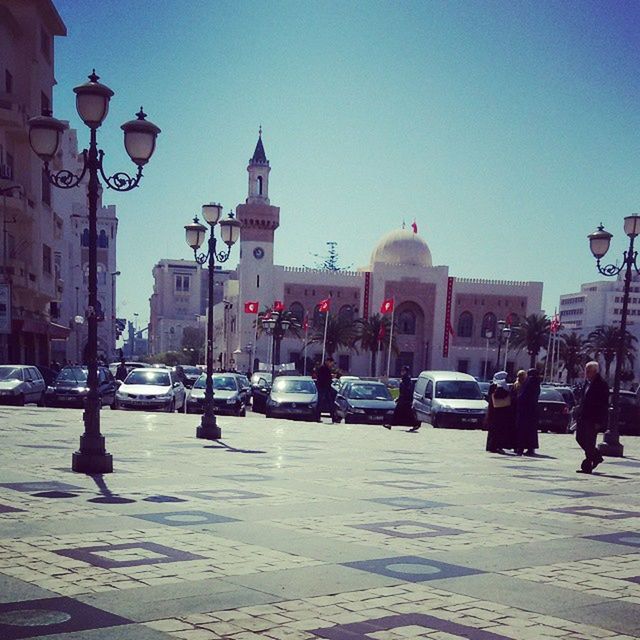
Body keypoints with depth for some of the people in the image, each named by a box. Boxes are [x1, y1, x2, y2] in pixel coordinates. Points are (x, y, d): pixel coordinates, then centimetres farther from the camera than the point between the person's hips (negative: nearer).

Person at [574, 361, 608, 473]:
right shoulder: (586, 383, 13)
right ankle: (597, 456, 28)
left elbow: (603, 405, -13)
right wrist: (578, 414, 15)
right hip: (583, 417, 8)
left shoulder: (602, 385, -11)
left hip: (593, 419, -8)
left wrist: (599, 422, -16)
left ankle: (587, 466, 4)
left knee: (589, 442, -4)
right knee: (580, 438, 11)